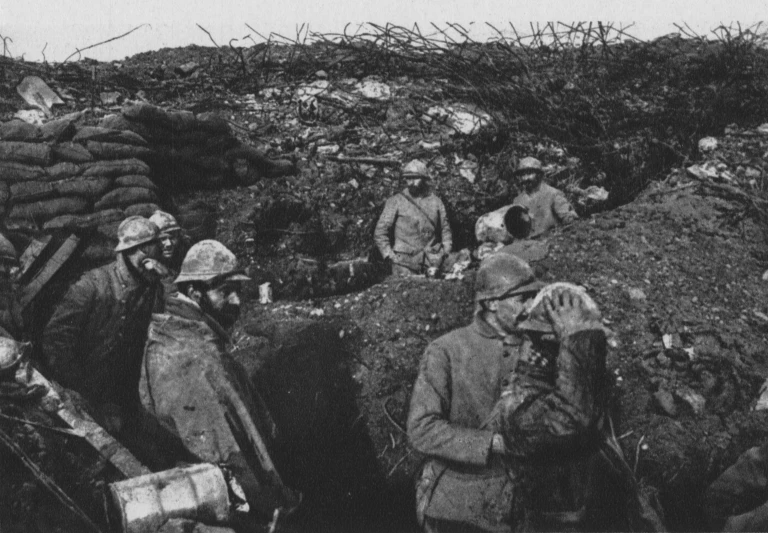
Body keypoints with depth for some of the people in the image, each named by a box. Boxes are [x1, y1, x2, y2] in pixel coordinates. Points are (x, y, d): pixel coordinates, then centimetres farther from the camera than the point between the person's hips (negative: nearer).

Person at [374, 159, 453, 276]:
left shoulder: (436, 202, 11)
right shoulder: (395, 202, 2)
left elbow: (445, 230, 19)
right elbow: (380, 231, 2)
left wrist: (445, 251, 8)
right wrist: (389, 254, -6)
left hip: (432, 262, 2)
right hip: (405, 263, -2)